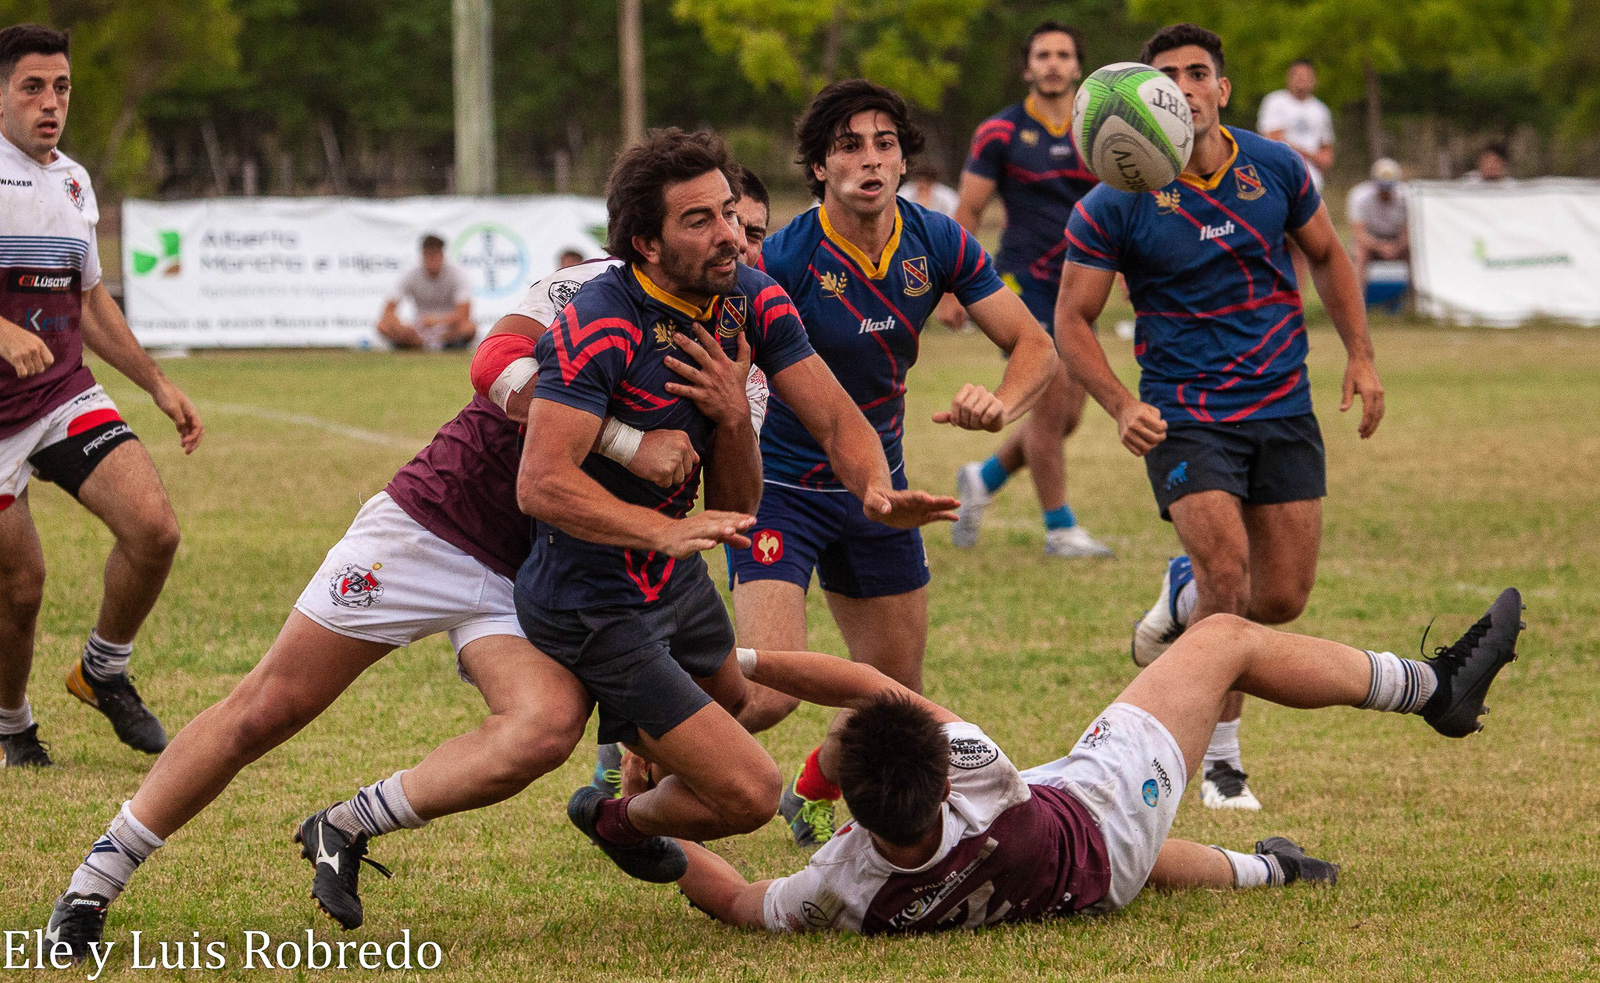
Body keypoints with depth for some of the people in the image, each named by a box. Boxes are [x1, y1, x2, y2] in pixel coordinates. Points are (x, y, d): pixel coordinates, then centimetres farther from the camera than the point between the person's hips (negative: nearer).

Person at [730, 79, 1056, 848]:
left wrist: (999, 403, -26)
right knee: (768, 691, -20)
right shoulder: (783, 258, -22)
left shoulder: (938, 244, -7)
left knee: (896, 691, 13)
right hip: (782, 487, -5)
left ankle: (811, 798, 43)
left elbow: (1034, 344, -4)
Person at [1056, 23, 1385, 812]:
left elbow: (1326, 256, 16)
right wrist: (1122, 407, -19)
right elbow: (1072, 318, -6)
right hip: (1182, 415, -4)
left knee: (1283, 599, 2)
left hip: (1283, 409, 4)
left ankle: (1182, 598, 37)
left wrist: (1360, 357, 8)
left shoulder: (1276, 169, 0)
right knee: (1227, 574, -20)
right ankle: (1219, 757, -2)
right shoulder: (1114, 204, -11)